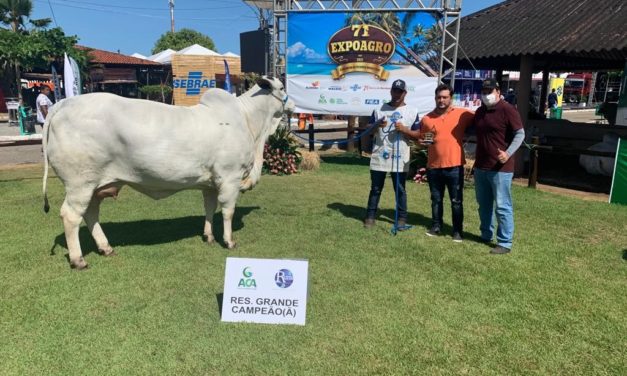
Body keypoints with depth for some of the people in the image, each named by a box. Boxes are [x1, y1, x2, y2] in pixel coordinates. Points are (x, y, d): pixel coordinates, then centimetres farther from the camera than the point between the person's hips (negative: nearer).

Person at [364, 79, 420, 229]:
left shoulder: (412, 111, 2)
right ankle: (370, 216, 17)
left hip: (400, 158, -1)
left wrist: (404, 129, -15)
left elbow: (418, 134, 2)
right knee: (375, 188, 8)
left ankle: (402, 218, 18)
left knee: (400, 189, 8)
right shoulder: (379, 109, 6)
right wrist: (377, 125, -14)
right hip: (379, 156, 1)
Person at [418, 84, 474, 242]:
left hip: (454, 166, -2)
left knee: (456, 201, 5)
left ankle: (457, 231, 15)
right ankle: (436, 227, 26)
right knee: (436, 200, 13)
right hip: (433, 166, 3)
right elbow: (421, 140, 16)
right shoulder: (427, 119, 6)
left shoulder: (462, 114, -2)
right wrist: (423, 142, -5)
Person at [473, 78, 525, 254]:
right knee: (484, 204, 17)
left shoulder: (507, 110, -10)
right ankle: (486, 235, 31)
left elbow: (520, 134, -11)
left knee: (502, 206, -3)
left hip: (500, 168, -7)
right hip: (480, 167, 8)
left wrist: (508, 153, -25)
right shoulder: (479, 111, 13)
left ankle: (505, 243, 5)